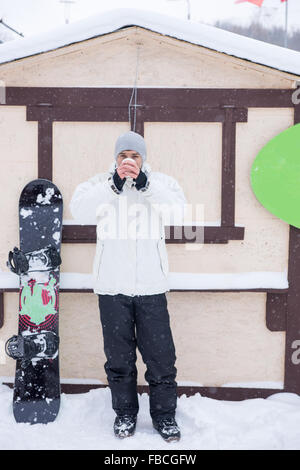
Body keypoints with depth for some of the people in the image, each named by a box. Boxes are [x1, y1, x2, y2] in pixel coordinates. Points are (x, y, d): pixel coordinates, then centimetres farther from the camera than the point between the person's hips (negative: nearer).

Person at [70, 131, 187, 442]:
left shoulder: (161, 183, 4)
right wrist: (114, 185, -25)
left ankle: (164, 415, 25)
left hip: (151, 287, 0)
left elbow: (177, 212, -15)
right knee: (119, 357, 13)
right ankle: (125, 413, 31)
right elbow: (79, 210, -15)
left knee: (161, 356, 6)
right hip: (112, 288, 1)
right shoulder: (100, 183, 3)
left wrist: (145, 184, -25)